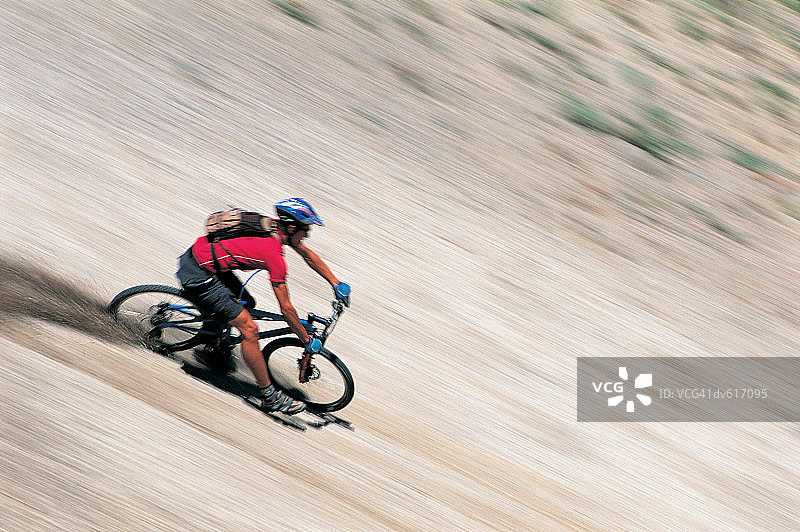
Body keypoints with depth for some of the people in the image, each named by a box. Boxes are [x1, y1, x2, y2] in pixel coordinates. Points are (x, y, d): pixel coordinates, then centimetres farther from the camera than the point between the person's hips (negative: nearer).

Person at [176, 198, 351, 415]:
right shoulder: (274, 255, -20)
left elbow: (307, 254, 21)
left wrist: (337, 283, 23)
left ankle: (211, 351, 37)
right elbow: (286, 309, -14)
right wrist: (308, 341, -3)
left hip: (199, 252, 10)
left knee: (246, 304, 23)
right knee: (249, 329, -9)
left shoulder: (274, 226, 5)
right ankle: (270, 397, -1)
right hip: (198, 274, -10)